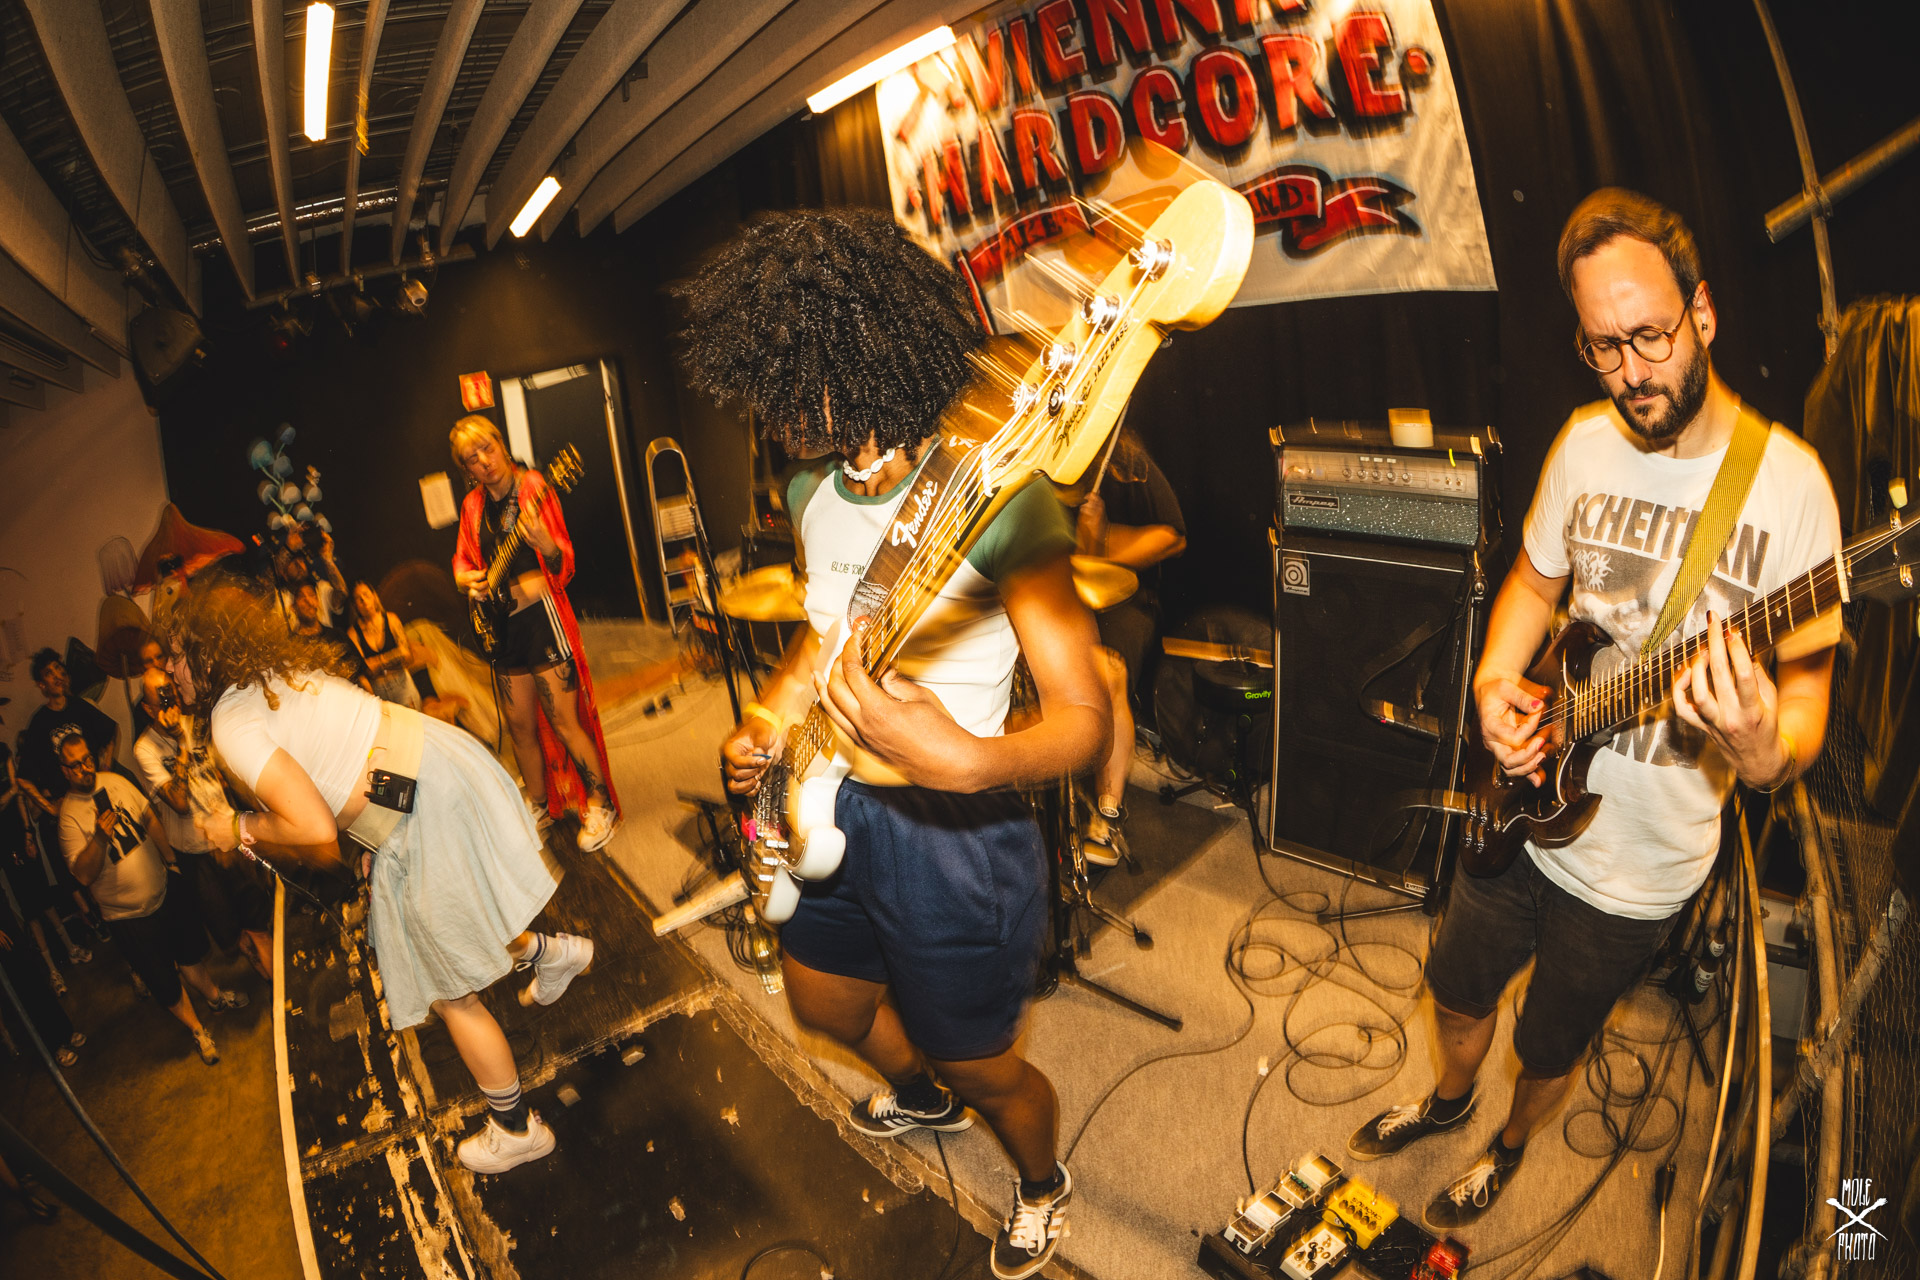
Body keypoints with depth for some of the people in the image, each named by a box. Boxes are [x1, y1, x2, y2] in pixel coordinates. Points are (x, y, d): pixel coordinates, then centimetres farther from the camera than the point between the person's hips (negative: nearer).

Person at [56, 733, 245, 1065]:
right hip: (130, 916, -5)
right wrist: (100, 837, -40)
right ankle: (196, 1029, 31)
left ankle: (213, 995, 50)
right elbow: (83, 874, -26)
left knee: (191, 952, 25)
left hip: (166, 890, 5)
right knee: (166, 983, 9)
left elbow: (149, 818, 10)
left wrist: (170, 858, 12)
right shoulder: (68, 815, -21)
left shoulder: (115, 781, -5)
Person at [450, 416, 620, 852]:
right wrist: (467, 578, -1)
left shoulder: (533, 486, -9)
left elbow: (564, 566, -16)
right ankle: (541, 806, 29)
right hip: (500, 621, 6)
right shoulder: (473, 504, 8)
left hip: (540, 612, -6)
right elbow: (463, 560, 21)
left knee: (563, 722, -6)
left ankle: (600, 805, 8)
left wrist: (543, 542, -37)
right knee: (521, 727, 13)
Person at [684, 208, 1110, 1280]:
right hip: (840, 811, 8)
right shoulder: (814, 493, 0)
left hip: (956, 840, -7)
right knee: (826, 1002, 29)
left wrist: (964, 760, -45)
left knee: (983, 1068, 14)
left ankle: (1044, 1185, 51)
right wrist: (766, 721, 0)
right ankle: (924, 1094, 64)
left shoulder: (996, 498, -26)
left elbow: (1085, 721, -27)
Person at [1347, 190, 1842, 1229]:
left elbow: (1807, 685, -16)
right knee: (1459, 987, 23)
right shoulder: (1585, 441, -4)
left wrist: (1765, 754, -39)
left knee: (1551, 1049, 19)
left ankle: (1509, 1147, 51)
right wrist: (1494, 683, -9)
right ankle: (1450, 1099, 55)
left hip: (1640, 864, -3)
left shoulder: (1788, 481, -18)